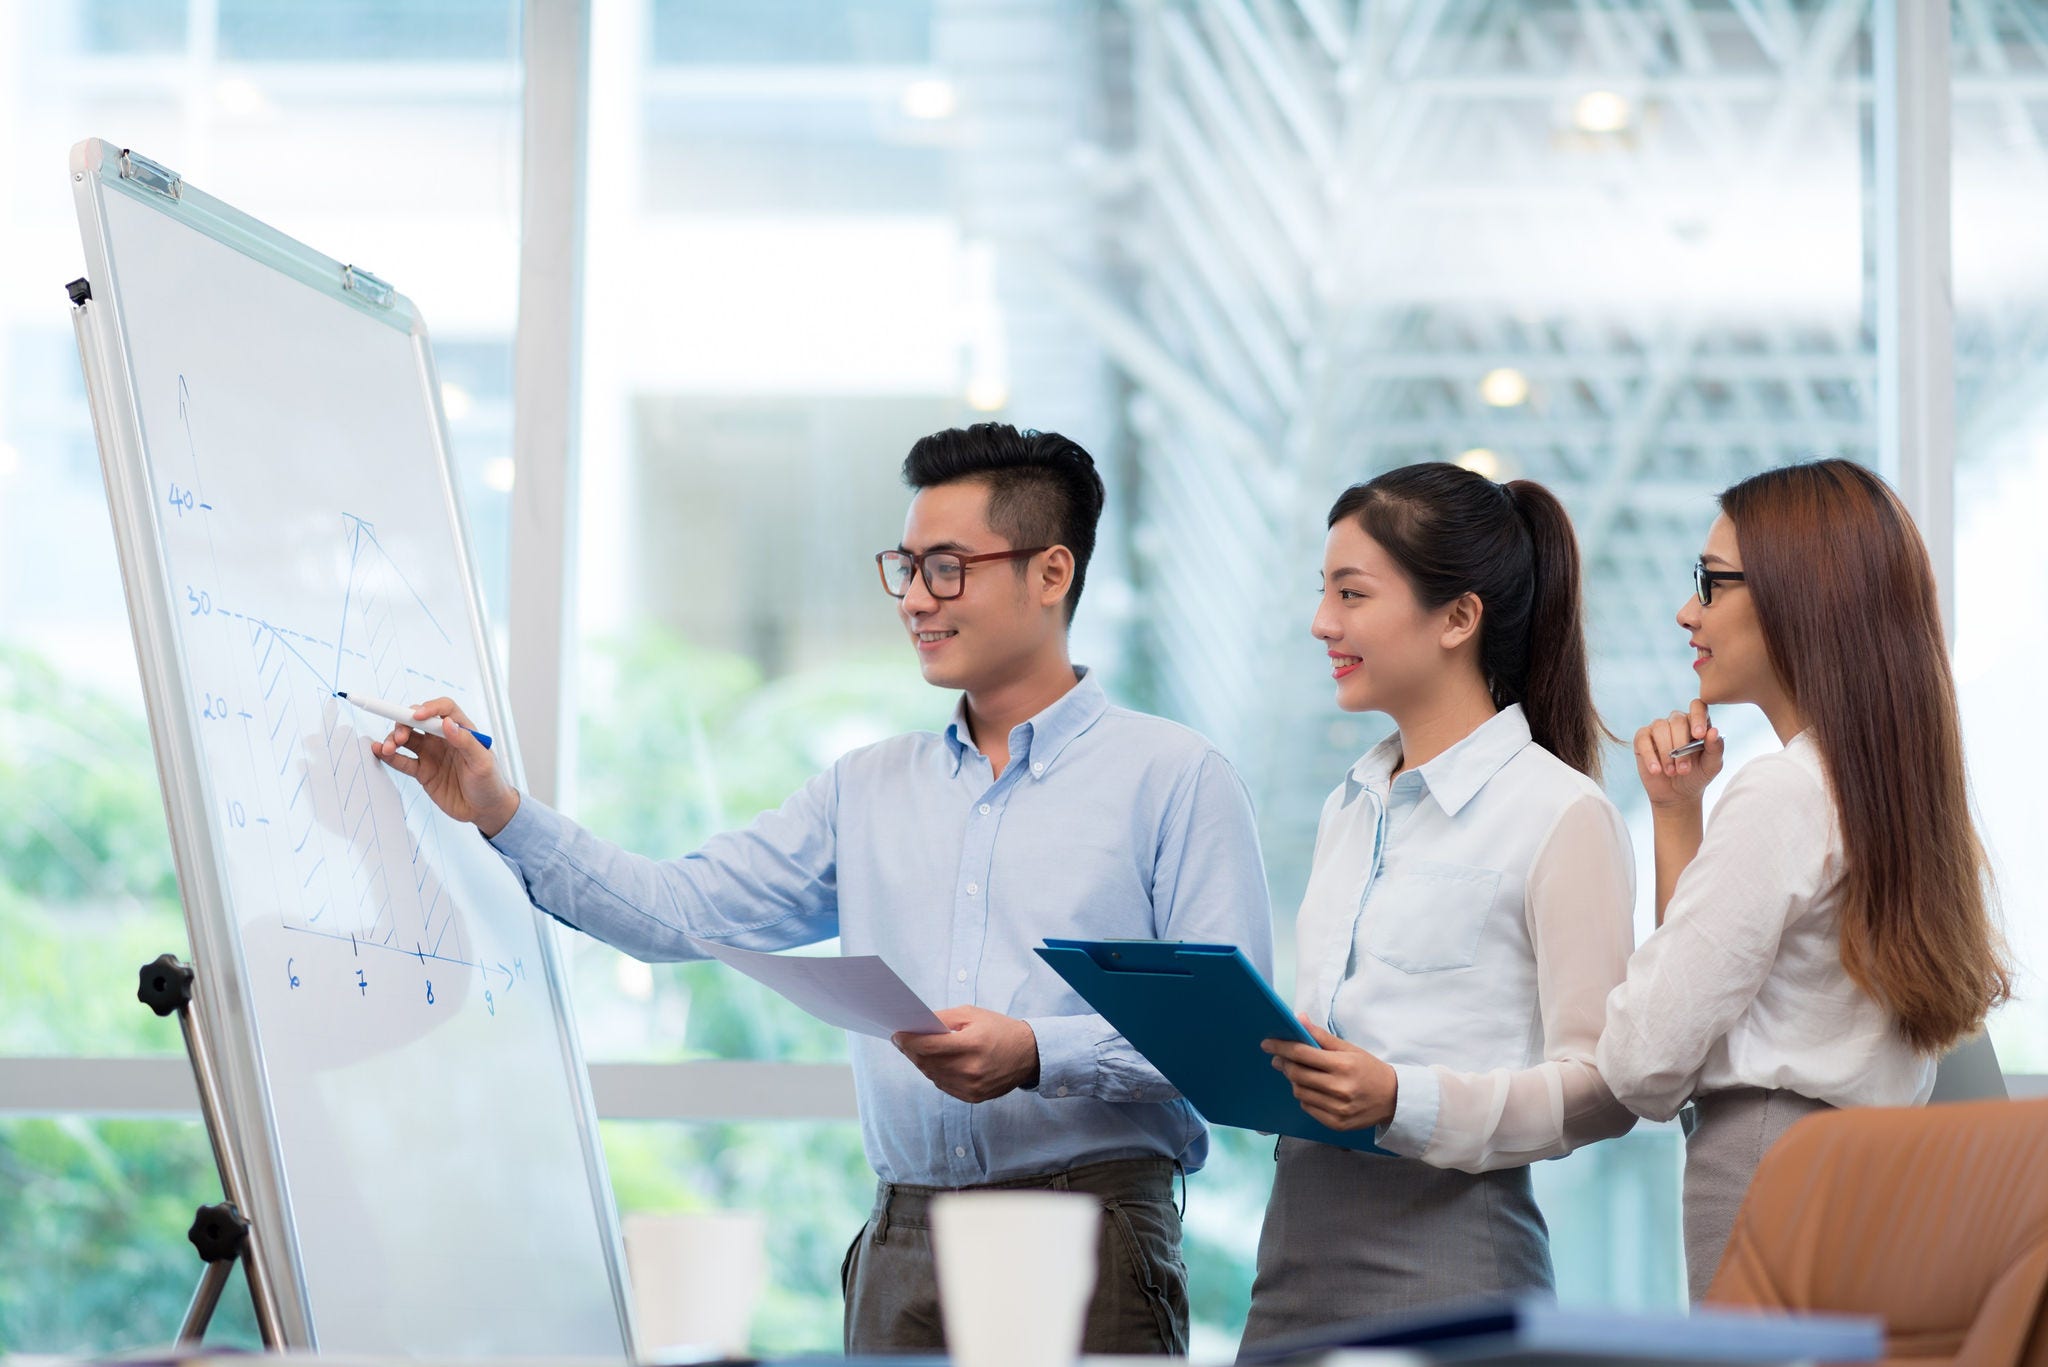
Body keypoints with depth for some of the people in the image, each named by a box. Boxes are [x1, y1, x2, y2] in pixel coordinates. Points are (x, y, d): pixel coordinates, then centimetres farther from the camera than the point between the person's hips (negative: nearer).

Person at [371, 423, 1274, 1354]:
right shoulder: (868, 789, 16)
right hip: (901, 1251, 5)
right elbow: (680, 911, 11)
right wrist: (501, 814, 1)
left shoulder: (1174, 779, 0)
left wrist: (1038, 1054, -19)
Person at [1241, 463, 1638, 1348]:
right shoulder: (1348, 810, 17)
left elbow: (1602, 1086, -13)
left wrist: (1401, 1101, -23)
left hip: (1448, 1250, -6)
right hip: (1301, 1234, 6)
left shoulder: (1560, 814, -7)